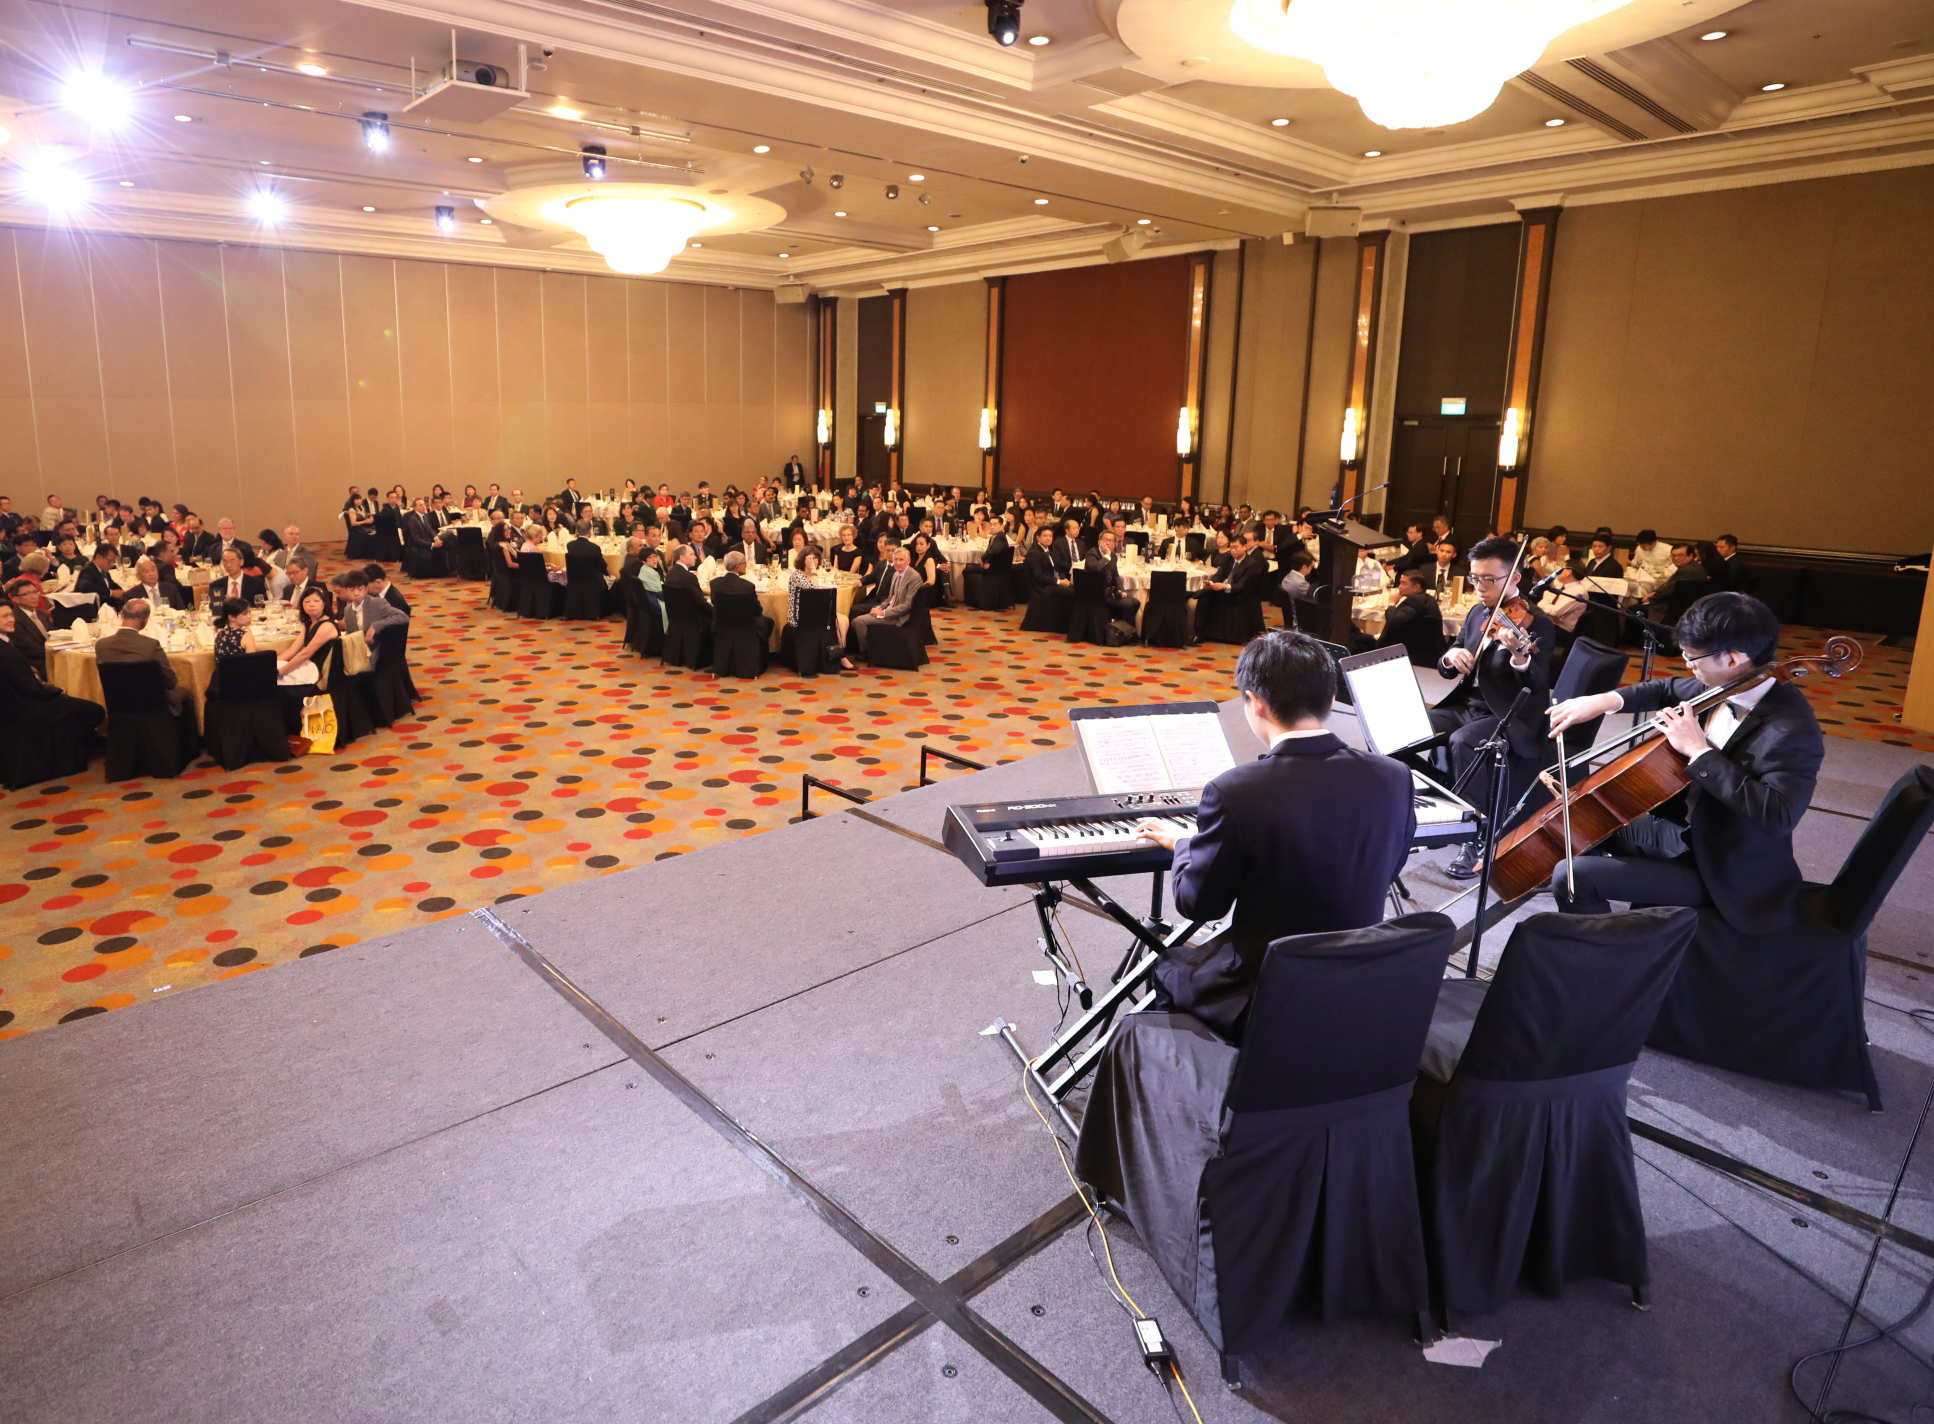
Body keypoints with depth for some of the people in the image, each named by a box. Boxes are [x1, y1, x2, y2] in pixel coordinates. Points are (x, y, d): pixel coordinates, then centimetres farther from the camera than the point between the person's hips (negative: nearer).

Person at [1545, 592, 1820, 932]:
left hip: (1724, 873, -9)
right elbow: (1671, 690, 14)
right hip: (1688, 828, 9)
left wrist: (1699, 751, -35)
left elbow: (1777, 816, -40)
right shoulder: (1730, 686, -5)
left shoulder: (1793, 732, -29)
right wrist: (1608, 700, -3)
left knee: (1571, 877, -17)